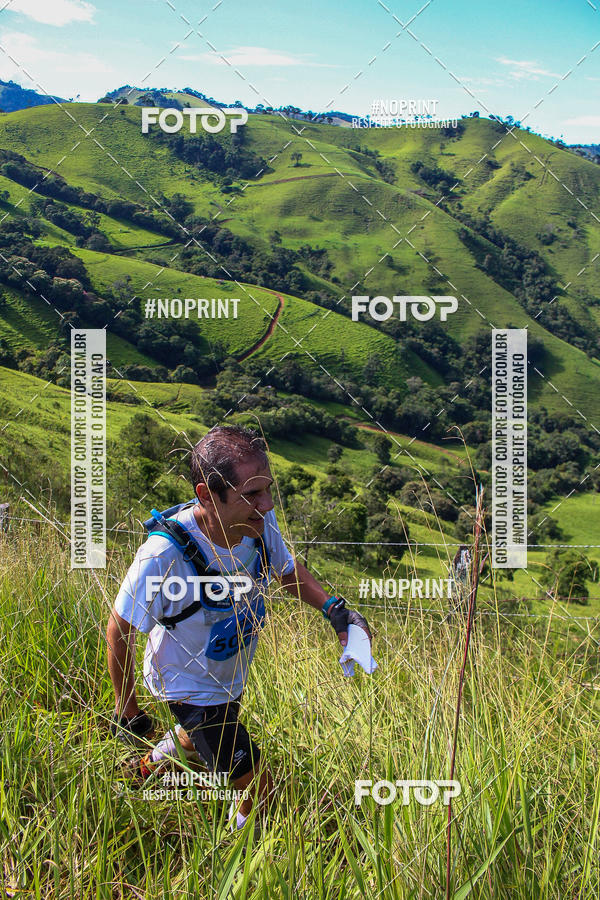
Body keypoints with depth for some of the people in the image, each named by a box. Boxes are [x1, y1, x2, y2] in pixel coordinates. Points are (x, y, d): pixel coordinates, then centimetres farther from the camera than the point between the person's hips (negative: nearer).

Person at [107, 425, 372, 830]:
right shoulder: (163, 556, -39)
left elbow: (288, 568, 0)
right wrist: (127, 709, -12)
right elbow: (119, 629, -23)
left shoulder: (259, 521, -23)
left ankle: (148, 766, 64)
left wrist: (333, 608, -17)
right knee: (262, 795, 1)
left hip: (233, 675, 6)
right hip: (192, 690, -6)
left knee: (202, 739, 34)